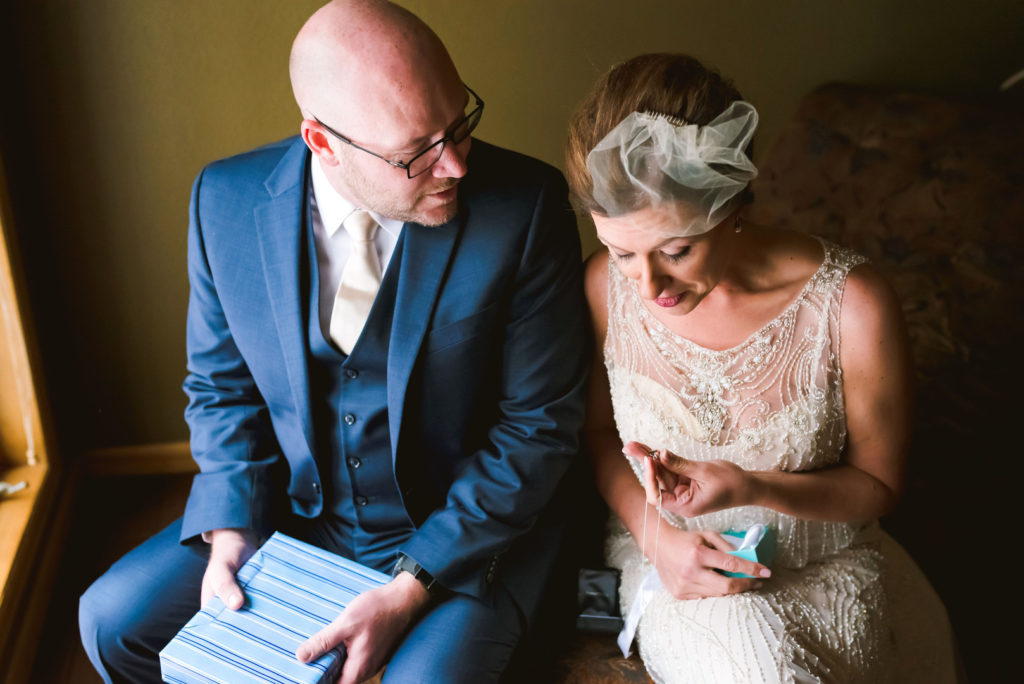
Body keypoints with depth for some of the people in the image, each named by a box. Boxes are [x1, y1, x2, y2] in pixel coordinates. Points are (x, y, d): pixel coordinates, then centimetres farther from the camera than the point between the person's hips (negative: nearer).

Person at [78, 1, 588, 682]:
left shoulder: (525, 207, -21)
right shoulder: (227, 200, -10)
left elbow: (541, 424, -16)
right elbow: (221, 385, 4)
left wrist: (412, 588, -18)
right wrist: (232, 528, -9)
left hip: (469, 528, -3)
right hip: (295, 511, 4)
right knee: (113, 618, 1)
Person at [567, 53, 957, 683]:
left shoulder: (851, 306, -22)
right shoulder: (606, 285, -15)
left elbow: (877, 484, -6)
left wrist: (748, 487, -24)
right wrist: (652, 532, -13)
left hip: (824, 559, 0)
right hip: (671, 556, 0)